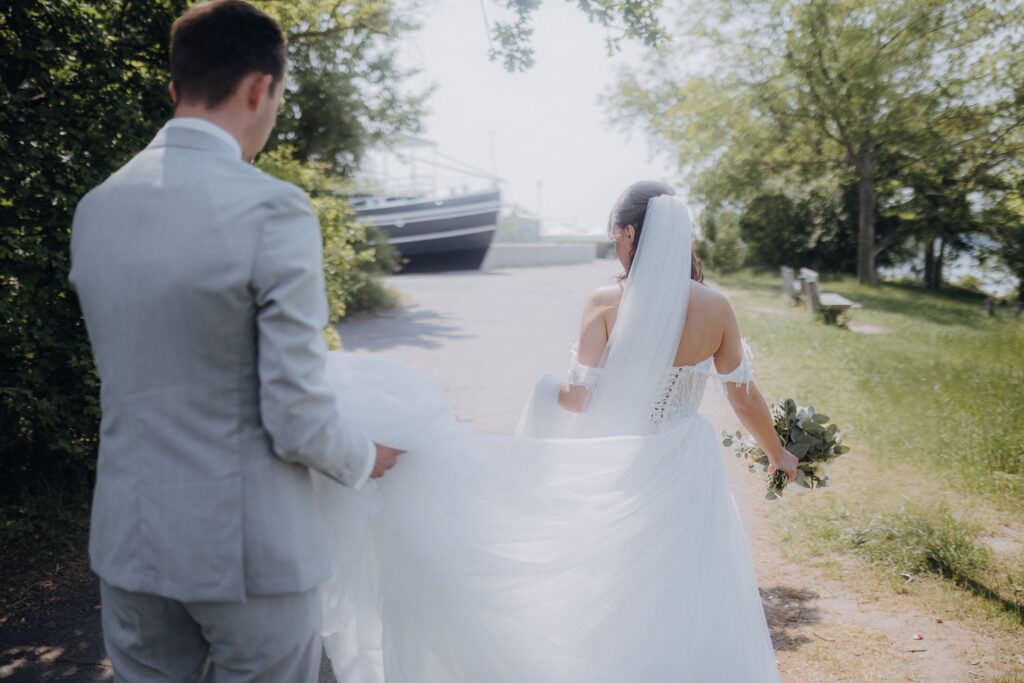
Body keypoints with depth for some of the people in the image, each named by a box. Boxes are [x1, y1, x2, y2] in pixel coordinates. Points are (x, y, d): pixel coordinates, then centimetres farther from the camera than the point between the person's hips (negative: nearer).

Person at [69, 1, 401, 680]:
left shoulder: (94, 208, 2)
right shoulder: (276, 210, -19)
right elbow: (298, 422, -19)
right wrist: (365, 458, 2)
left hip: (128, 543, 6)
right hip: (249, 549, -5)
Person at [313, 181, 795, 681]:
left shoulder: (604, 304, -16)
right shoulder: (715, 308, -9)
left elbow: (578, 398, -18)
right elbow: (745, 398, 0)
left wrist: (549, 390, 6)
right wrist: (777, 454, 18)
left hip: (616, 473, -1)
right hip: (685, 472, 1)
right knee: (685, 612, 17)